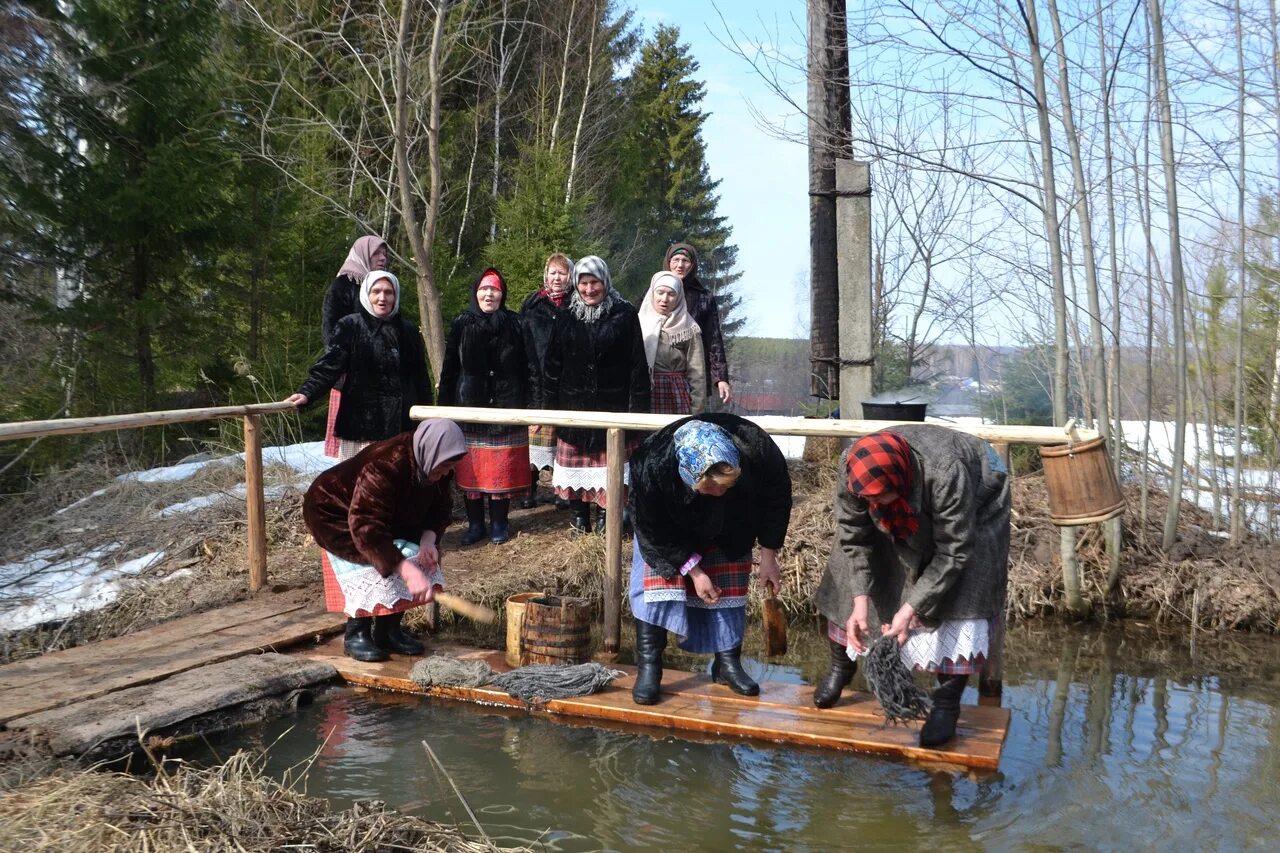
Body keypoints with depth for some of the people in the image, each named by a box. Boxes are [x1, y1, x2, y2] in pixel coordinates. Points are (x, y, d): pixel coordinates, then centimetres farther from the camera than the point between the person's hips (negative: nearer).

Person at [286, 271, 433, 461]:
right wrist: (307, 393, -23)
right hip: (361, 423, -3)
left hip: (400, 425, 3)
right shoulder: (350, 326, 1)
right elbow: (329, 365, -7)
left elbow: (420, 376, 15)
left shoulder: (407, 331, 12)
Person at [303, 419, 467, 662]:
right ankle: (356, 634, -6)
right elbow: (366, 528, -45)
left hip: (389, 518, 7)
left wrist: (428, 539, -25)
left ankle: (388, 629, 3)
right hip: (334, 513, -7)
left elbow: (440, 508, -4)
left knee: (420, 559, -10)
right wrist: (407, 570, -50)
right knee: (372, 565, -26)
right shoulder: (383, 467, -41)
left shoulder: (435, 468, -17)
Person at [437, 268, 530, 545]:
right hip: (469, 408, 1)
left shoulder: (514, 325, 2)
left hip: (506, 408, -1)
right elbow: (449, 369, 5)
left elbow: (524, 369, 2)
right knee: (471, 468, 4)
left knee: (502, 468, 2)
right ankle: (475, 524, 16)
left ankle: (498, 524, 15)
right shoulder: (461, 325, 4)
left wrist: (525, 405, -2)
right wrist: (445, 406, 2)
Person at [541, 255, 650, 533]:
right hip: (574, 404, 2)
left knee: (610, 462, 0)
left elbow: (638, 363, -3)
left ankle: (606, 515, 11)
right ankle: (578, 515, 15)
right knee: (576, 460, 5)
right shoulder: (568, 317, 6)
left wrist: (638, 406, -8)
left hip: (612, 403, -2)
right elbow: (552, 363, 8)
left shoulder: (624, 314, -2)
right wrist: (546, 404, 5)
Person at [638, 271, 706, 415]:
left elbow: (697, 374, 1)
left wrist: (696, 413, -5)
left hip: (675, 399, -1)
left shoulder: (689, 330, 2)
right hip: (642, 396, 2)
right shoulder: (640, 322, 8)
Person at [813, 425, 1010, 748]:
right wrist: (860, 602, -31)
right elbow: (853, 539, -21)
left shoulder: (945, 474, -45)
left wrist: (910, 610, -37)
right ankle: (840, 667, 22)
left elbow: (953, 553, -36)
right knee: (851, 574, 0)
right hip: (905, 520, 4)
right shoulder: (854, 473, -32)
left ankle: (947, 704, -6)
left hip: (974, 507, -4)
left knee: (959, 599, -19)